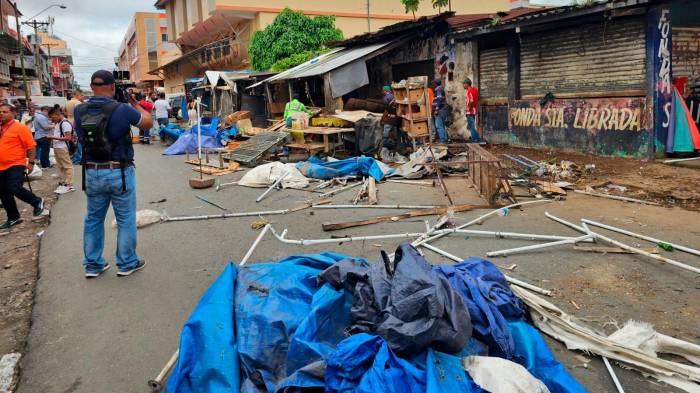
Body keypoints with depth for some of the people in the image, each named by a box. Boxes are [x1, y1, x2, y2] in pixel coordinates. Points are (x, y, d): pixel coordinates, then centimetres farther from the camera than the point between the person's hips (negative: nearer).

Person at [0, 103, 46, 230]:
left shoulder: (20, 127, -9)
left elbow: (31, 146, -11)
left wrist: (31, 162, -14)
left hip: (16, 165, -7)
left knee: (15, 189, -20)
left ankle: (37, 202, 5)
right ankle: (13, 218, 24)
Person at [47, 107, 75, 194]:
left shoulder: (65, 123, -14)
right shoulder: (57, 123, 16)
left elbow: (68, 138, -19)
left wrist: (54, 137, -20)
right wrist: (51, 137, 9)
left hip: (62, 148, -10)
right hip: (56, 147, 10)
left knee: (67, 166, -4)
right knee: (60, 167, 14)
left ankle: (69, 185, -3)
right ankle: (62, 183, 21)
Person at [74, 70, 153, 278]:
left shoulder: (80, 111, -3)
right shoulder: (122, 109, -15)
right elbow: (148, 122, -1)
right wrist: (134, 102, 11)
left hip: (92, 173, 4)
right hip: (119, 172, -4)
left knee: (93, 219, 16)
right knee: (126, 219, 8)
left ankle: (93, 265, 25)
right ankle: (127, 263, 17)